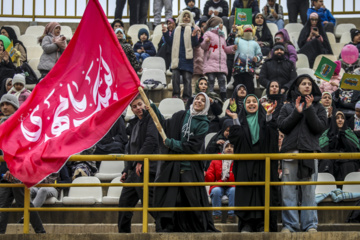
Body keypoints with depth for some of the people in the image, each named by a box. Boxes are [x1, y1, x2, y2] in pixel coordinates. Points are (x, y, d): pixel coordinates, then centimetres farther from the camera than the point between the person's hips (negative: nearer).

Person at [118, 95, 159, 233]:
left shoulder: (150, 119, -4)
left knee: (148, 200, -14)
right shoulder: (134, 124, 22)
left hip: (146, 168, -9)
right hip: (134, 170, 9)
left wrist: (140, 161, -21)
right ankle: (123, 232, 17)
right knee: (124, 202, 11)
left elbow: (151, 140, -18)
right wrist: (126, 170, 21)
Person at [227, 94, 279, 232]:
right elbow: (235, 139, -2)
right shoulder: (240, 120, 14)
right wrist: (235, 120, -8)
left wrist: (269, 116, -14)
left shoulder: (263, 119, 13)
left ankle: (263, 224, -3)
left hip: (263, 163, 0)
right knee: (246, 193, -7)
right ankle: (247, 224, -5)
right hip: (245, 164, 0)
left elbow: (271, 135, -5)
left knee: (264, 193, -5)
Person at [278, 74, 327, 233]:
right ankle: (290, 224, -1)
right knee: (288, 190, -4)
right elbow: (282, 126, 3)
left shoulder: (318, 107, 14)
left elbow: (320, 127, 1)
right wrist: (297, 112, -6)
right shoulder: (288, 107, 16)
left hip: (310, 151, -1)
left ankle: (310, 224, 0)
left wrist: (309, 110, -6)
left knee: (309, 190, -3)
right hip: (290, 151, 1)